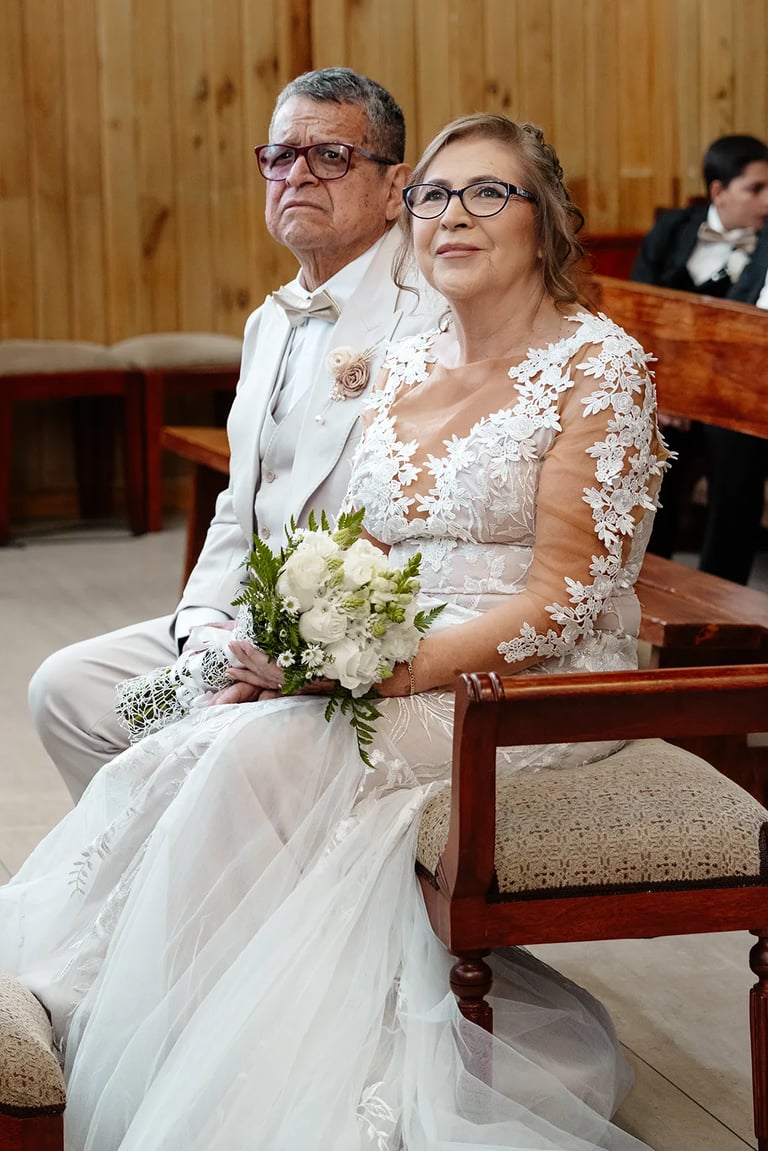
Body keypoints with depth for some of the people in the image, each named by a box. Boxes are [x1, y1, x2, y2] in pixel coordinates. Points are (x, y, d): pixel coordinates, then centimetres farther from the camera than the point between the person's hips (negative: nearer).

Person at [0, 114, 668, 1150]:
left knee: (265, 753, -27)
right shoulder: (405, 367, 13)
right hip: (395, 672, 6)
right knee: (174, 754, -19)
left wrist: (391, 671, -22)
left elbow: (562, 599, -13)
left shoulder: (599, 367, -7)